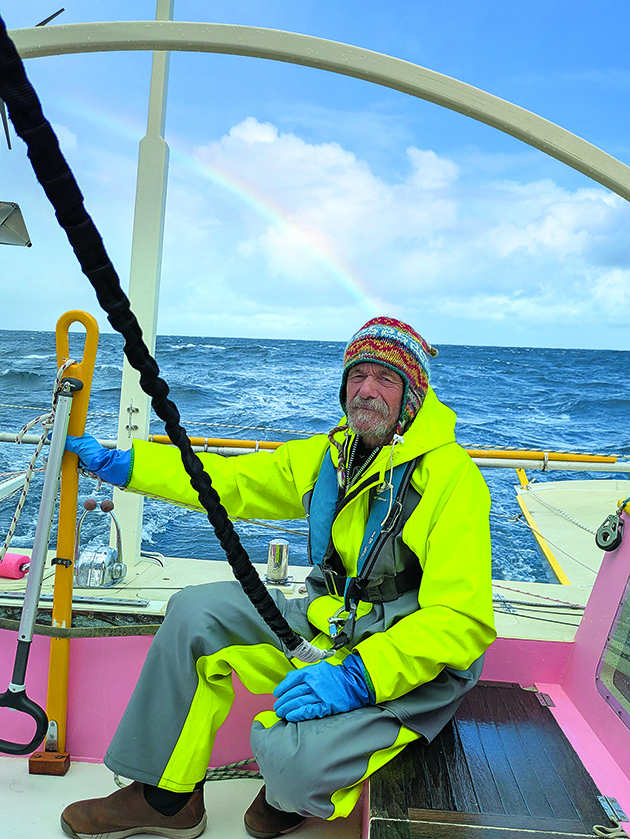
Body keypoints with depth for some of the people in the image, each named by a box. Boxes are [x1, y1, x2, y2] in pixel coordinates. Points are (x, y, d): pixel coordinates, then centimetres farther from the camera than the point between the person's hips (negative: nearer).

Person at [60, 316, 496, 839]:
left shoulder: (451, 475, -19)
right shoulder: (328, 456, 3)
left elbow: (462, 620, -24)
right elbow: (227, 481, 8)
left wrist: (355, 677, -32)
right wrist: (113, 462, 4)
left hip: (415, 662, -6)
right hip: (330, 628, 7)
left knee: (290, 753, -30)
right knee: (197, 611, -7)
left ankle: (297, 796, 11)